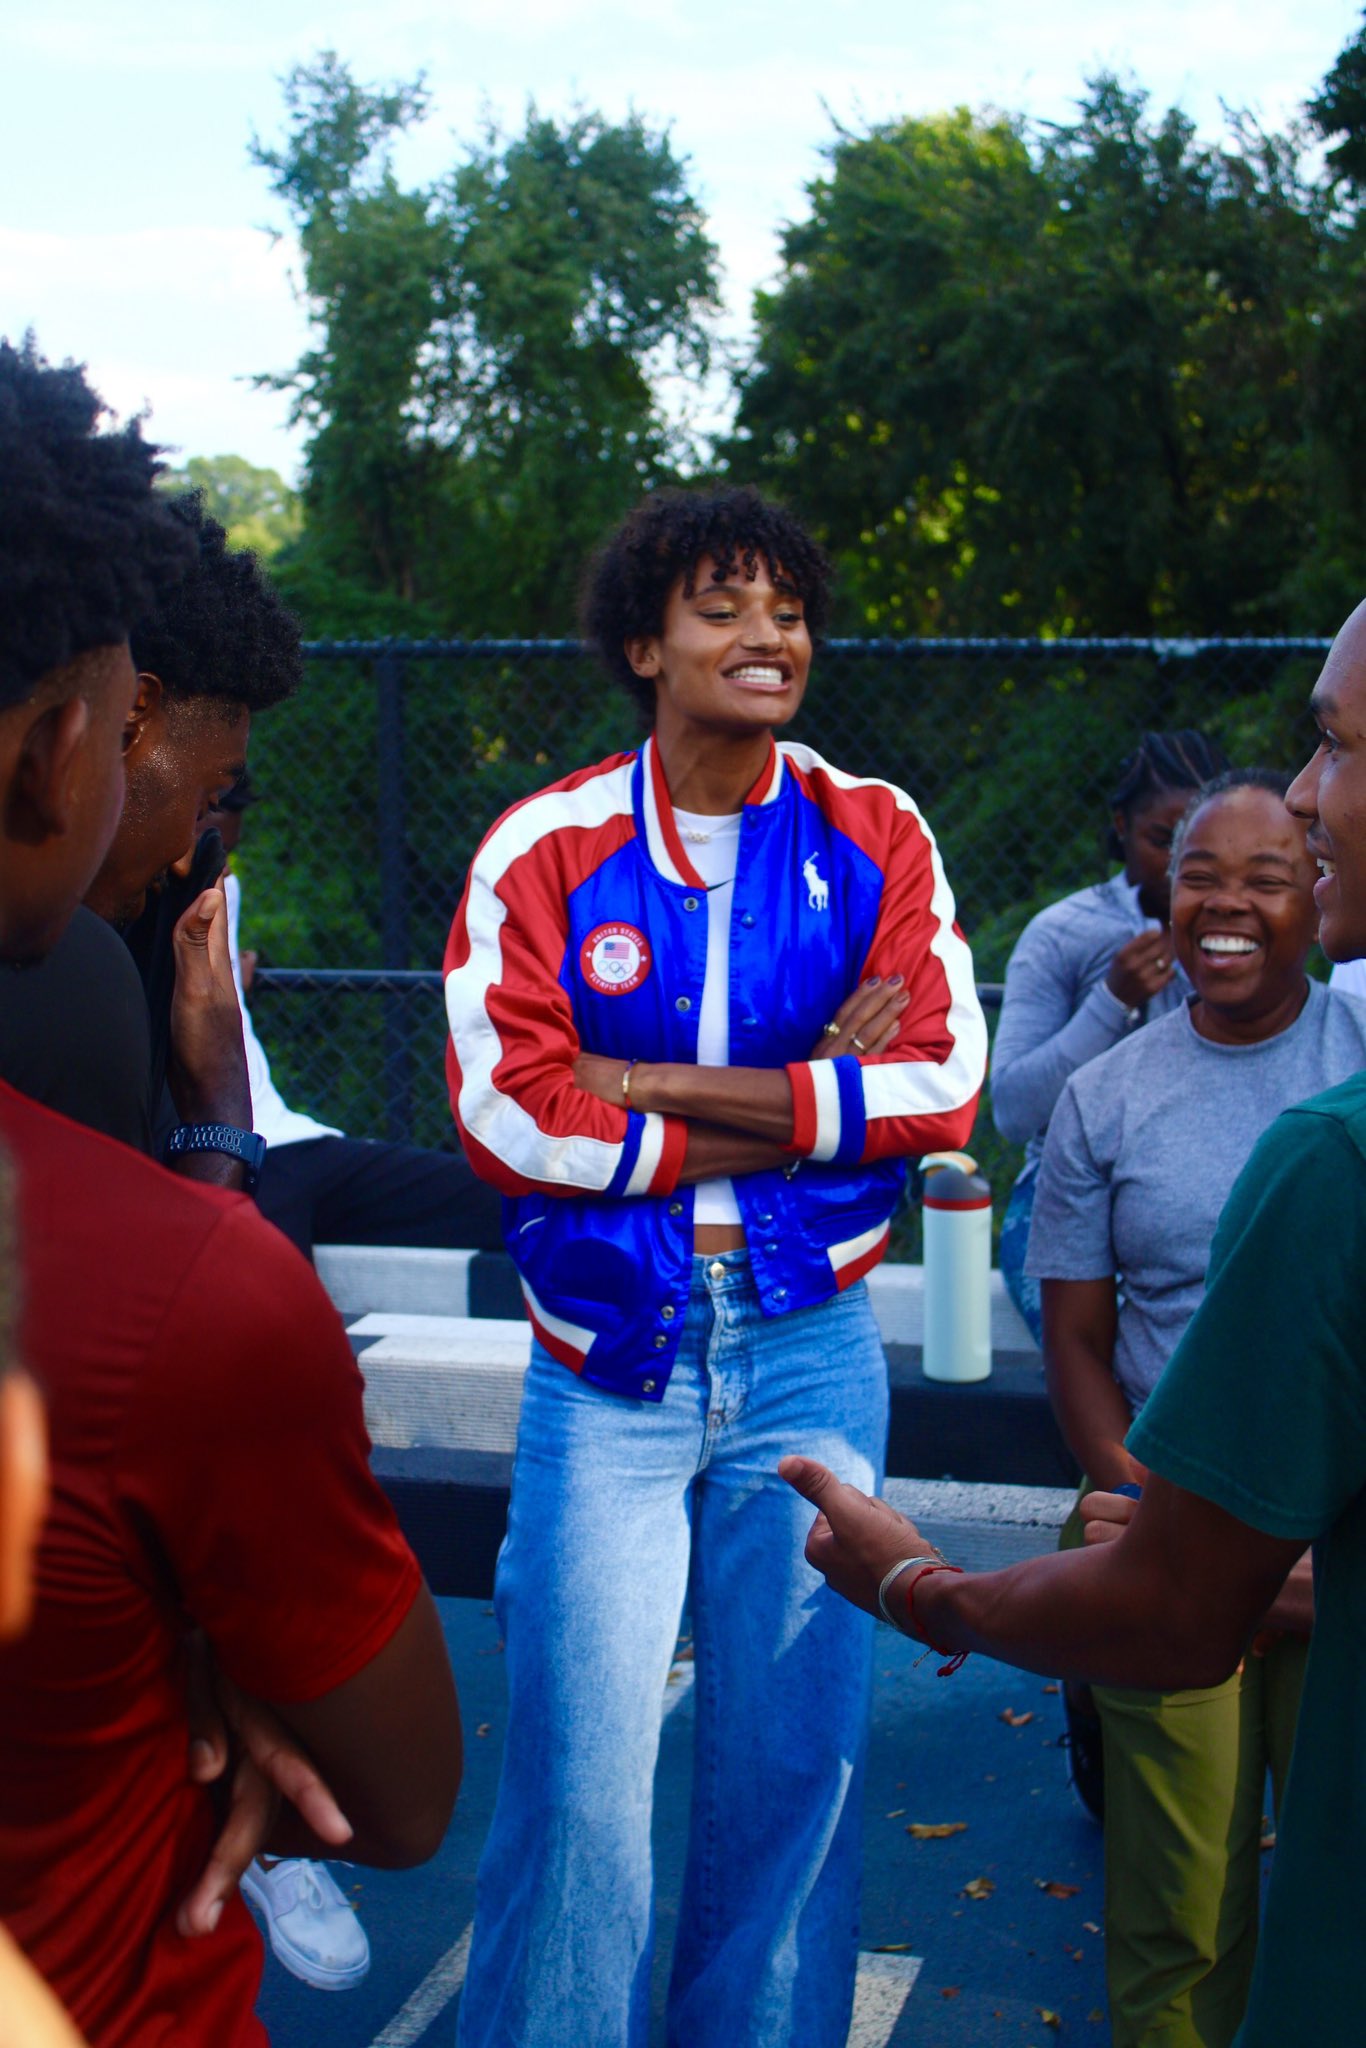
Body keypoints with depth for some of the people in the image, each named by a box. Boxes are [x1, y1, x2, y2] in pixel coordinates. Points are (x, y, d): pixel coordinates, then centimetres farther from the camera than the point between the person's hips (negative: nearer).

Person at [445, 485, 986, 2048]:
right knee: (576, 1767, 1)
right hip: (605, 1370, -1)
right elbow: (505, 1115, -14)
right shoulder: (545, 850, -2)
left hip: (810, 1358, 2)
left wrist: (651, 1083, -14)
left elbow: (943, 1087, -9)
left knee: (794, 1759, 11)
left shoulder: (876, 838, 2)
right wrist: (814, 1095, -12)